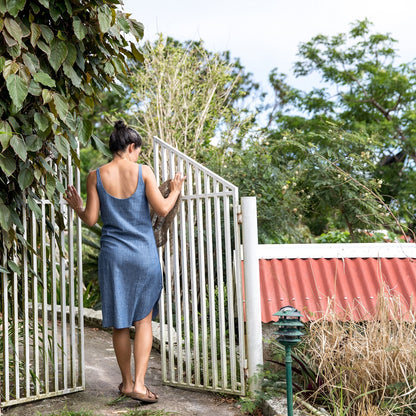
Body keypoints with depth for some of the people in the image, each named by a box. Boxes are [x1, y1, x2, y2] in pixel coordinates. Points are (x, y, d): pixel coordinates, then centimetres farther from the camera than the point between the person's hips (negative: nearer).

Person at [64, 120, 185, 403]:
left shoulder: (96, 176, -2)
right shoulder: (143, 172, -6)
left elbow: (91, 219, -2)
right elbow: (162, 210, -7)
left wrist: (76, 207, 18)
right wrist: (176, 190, 11)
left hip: (113, 255, 1)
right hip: (144, 254, -1)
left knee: (120, 323, 12)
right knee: (143, 319, 8)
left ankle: (127, 382, 24)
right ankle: (139, 383, -2)